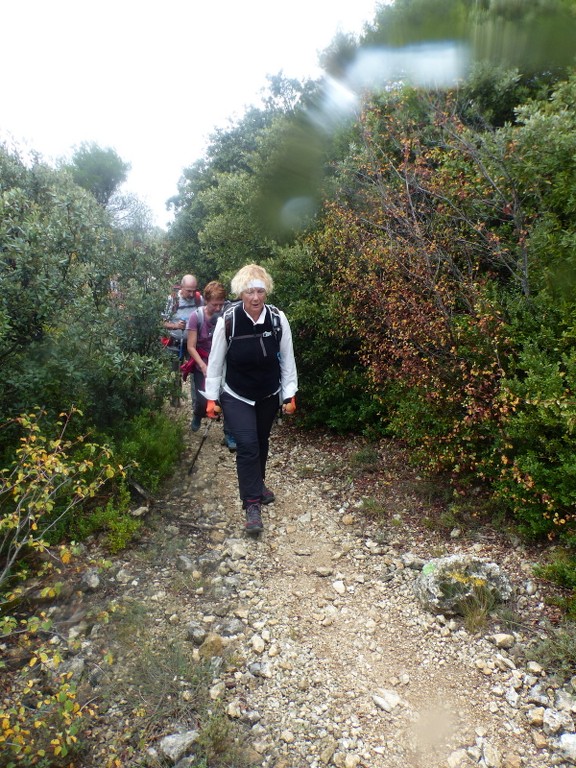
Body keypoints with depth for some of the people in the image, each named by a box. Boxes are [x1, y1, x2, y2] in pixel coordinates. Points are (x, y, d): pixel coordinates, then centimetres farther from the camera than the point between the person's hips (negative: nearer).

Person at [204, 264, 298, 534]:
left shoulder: (278, 318, -13)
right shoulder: (227, 320, -19)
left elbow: (287, 358, -4)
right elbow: (216, 361, -9)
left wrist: (290, 393, -3)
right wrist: (211, 398, -6)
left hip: (269, 395, 3)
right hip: (236, 396, -3)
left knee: (261, 442, 18)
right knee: (247, 445, -12)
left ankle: (257, 484, 43)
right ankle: (252, 503, -1)